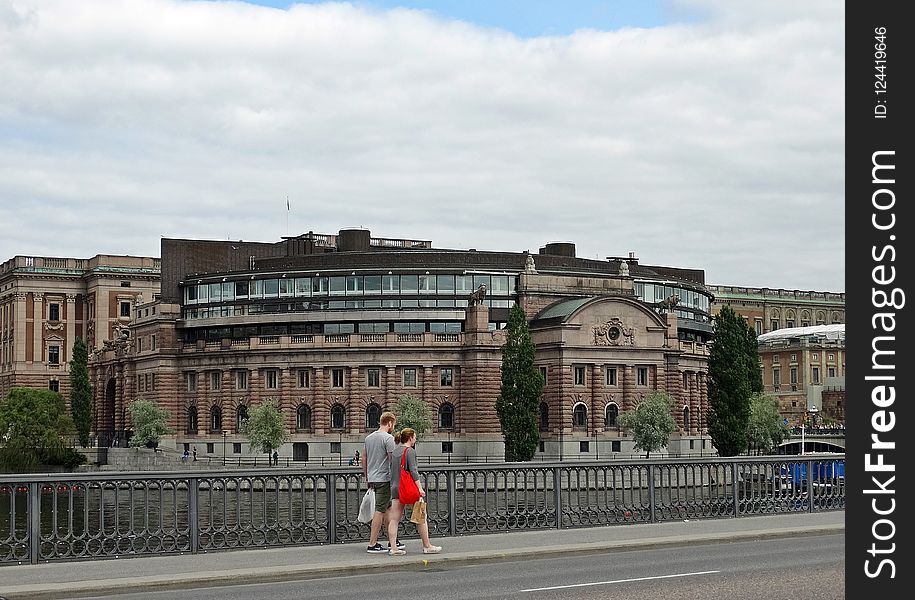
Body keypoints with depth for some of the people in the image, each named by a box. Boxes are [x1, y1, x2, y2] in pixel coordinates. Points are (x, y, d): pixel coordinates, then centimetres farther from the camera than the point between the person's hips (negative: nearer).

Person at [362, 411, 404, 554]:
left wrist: (366, 478, 25)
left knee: (388, 508, 16)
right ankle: (372, 544, -6)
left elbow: (364, 459, 19)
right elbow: (393, 460, -15)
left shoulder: (368, 437, 14)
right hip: (384, 478, -8)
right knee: (380, 511, -6)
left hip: (372, 478, 8)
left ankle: (392, 540, 20)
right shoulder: (388, 438, -11)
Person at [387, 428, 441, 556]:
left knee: (394, 519, 1)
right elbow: (413, 470, -16)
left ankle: (393, 548, -5)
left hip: (395, 487, 7)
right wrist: (420, 487, -17)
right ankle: (427, 546, 10)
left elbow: (392, 470, 16)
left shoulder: (395, 451, 13)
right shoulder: (410, 451, -8)